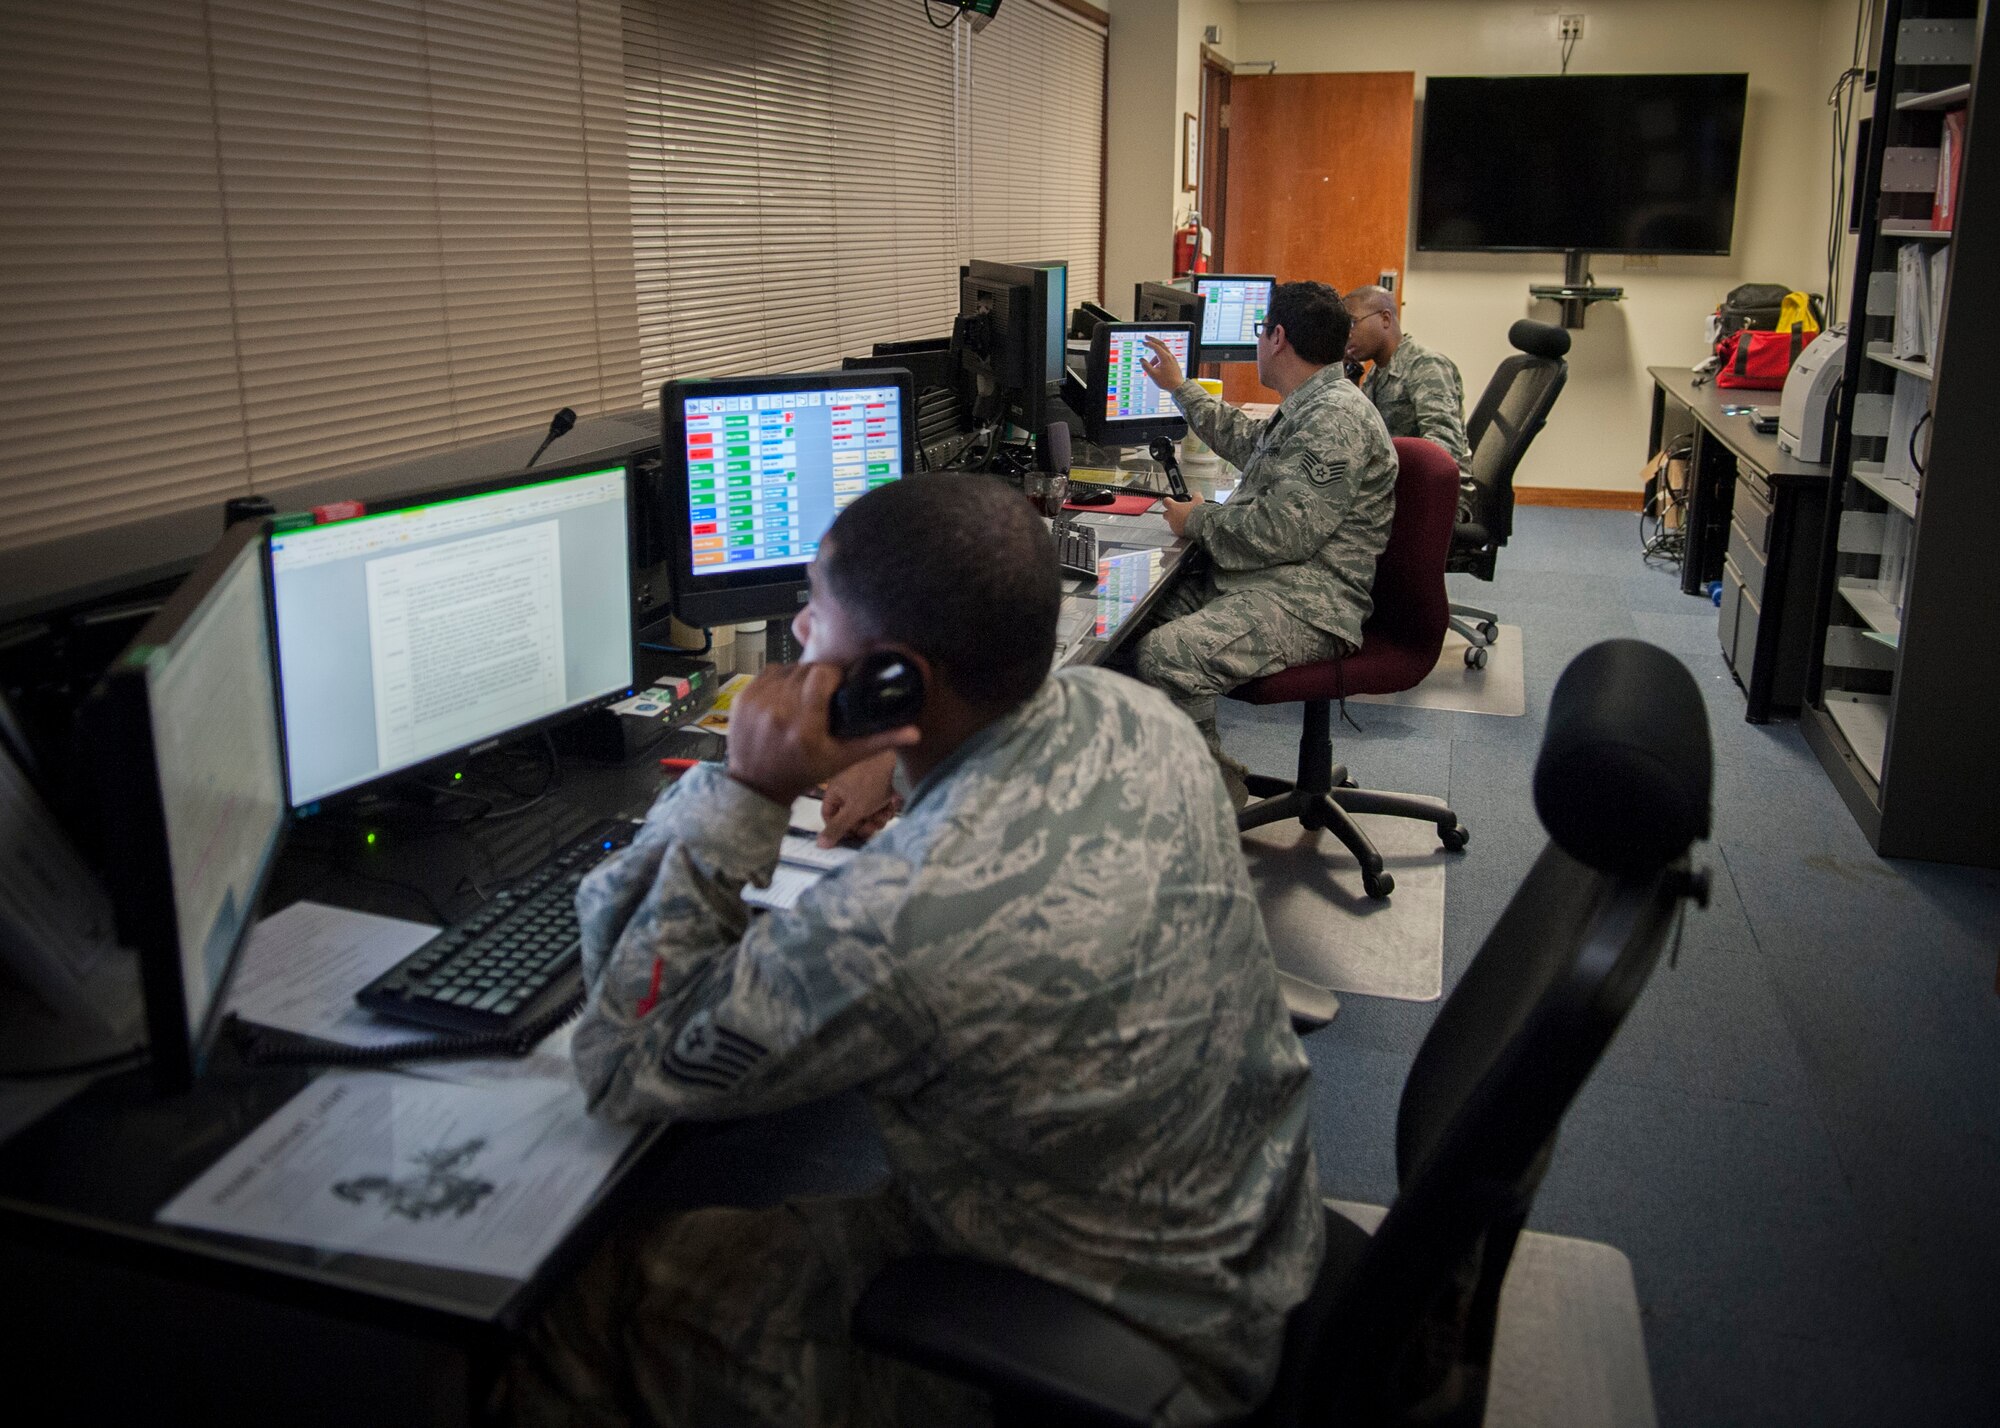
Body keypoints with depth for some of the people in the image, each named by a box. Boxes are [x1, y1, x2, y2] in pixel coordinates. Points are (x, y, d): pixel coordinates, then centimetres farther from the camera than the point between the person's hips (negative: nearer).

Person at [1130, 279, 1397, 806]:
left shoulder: (1336, 417, -16)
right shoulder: (1307, 408, 19)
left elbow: (1284, 531, -24)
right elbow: (1246, 441, 41)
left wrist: (1198, 521, -8)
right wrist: (1178, 386, 46)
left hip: (1305, 605, -11)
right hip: (1256, 581, 11)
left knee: (1164, 657, -31)